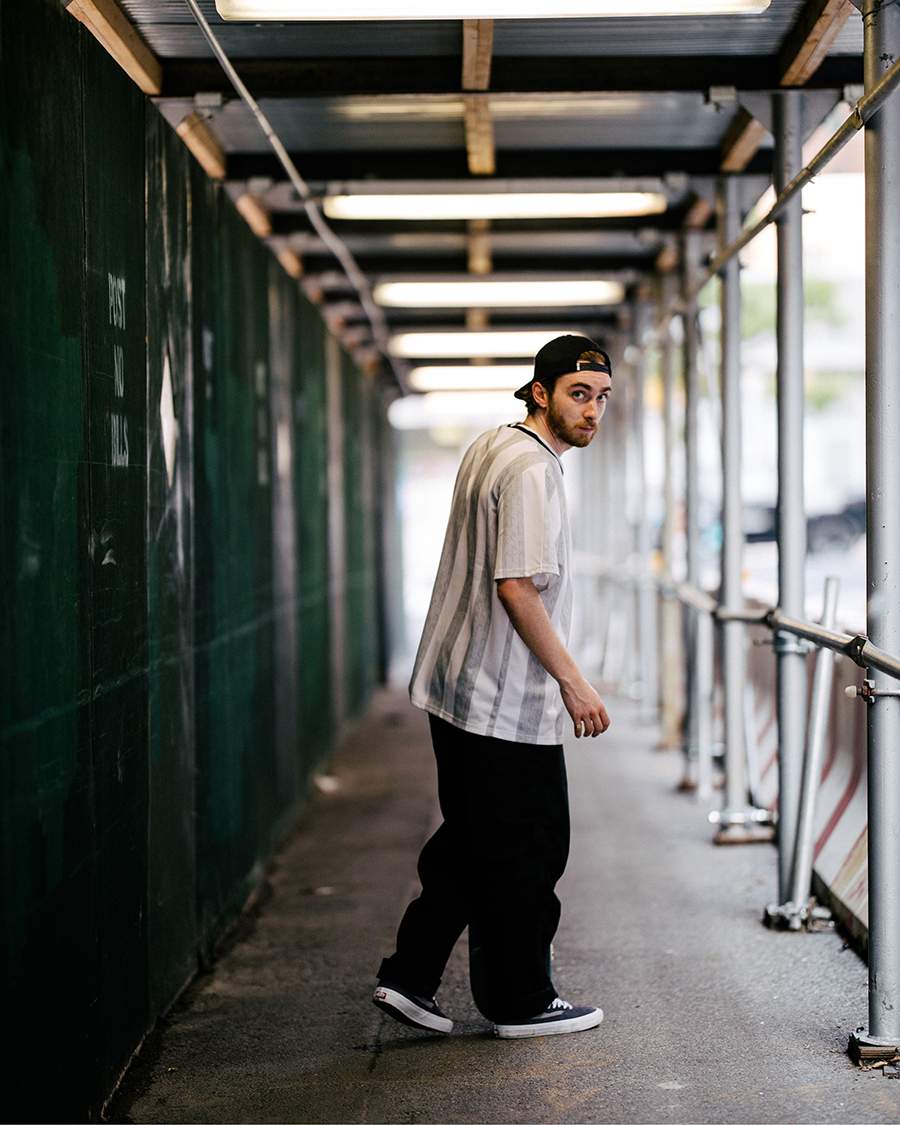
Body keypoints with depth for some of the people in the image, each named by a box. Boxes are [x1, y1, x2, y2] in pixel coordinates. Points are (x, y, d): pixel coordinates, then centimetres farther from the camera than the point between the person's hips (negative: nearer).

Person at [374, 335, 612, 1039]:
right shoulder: (531, 468, -18)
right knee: (528, 850, 3)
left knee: (470, 841, 17)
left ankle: (409, 978, 19)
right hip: (508, 701, -10)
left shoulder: (491, 447, 14)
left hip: (457, 687, 10)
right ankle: (521, 1002, 15)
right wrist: (573, 682, -16)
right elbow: (517, 588, -23)